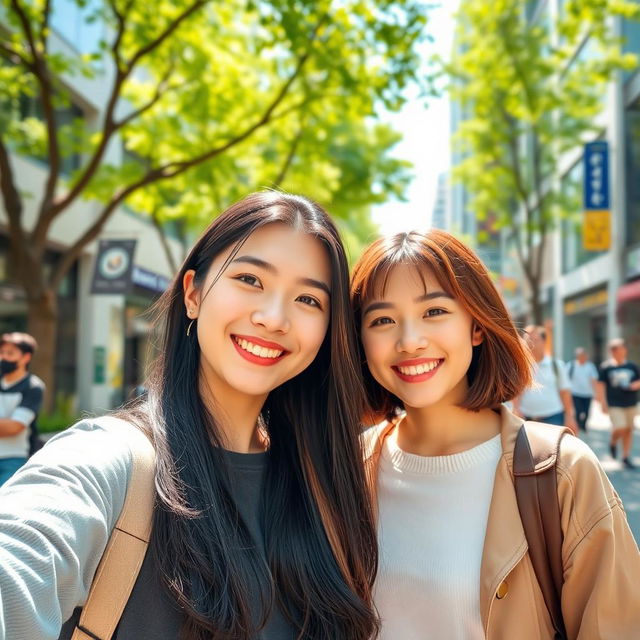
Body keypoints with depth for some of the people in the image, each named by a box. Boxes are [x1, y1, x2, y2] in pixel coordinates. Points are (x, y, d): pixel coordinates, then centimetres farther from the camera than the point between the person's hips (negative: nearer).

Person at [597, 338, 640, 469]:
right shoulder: (606, 367, -3)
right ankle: (613, 443, 20)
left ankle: (626, 457, 19)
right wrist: (603, 403, -7)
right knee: (620, 428, -13)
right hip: (615, 404, -4)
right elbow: (601, 385, -2)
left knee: (629, 430, 7)